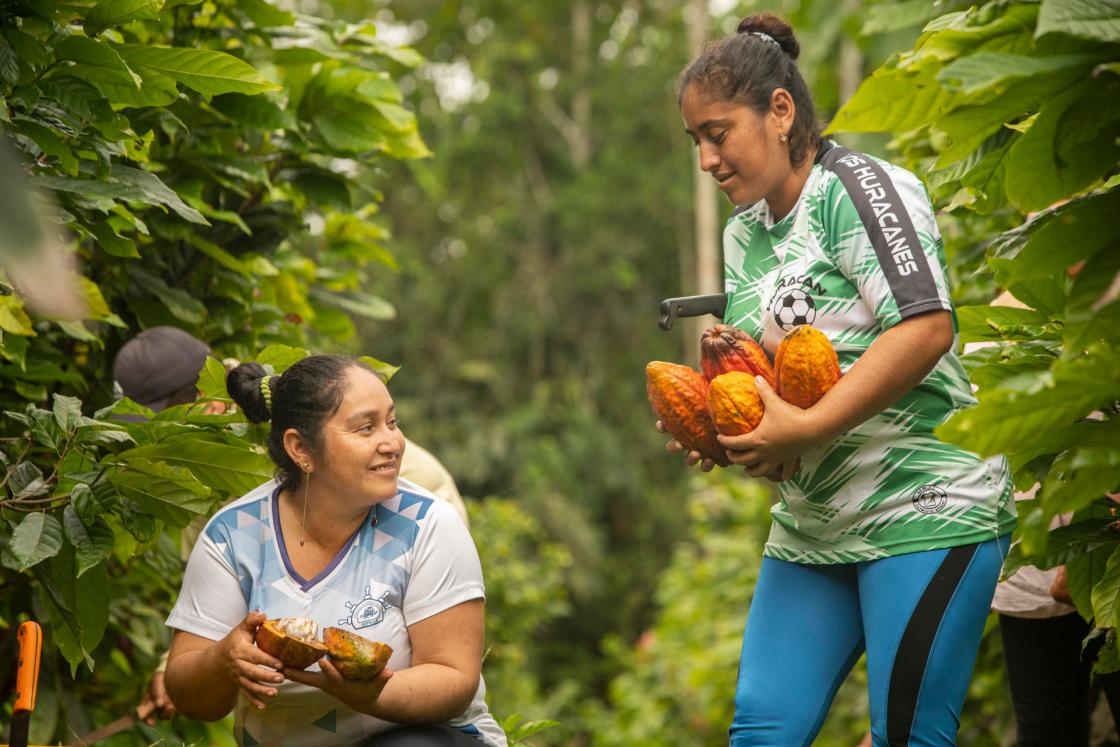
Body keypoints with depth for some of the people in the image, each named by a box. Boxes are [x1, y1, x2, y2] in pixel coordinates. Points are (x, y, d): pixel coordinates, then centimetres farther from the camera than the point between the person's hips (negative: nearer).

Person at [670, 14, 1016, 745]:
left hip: (923, 512, -8)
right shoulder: (744, 233, 16)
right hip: (813, 525, 8)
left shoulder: (859, 187, -9)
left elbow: (927, 327, -21)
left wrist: (806, 427, -23)